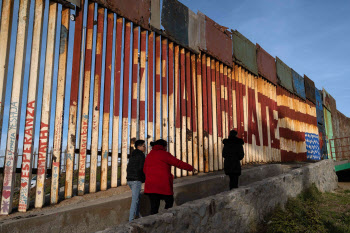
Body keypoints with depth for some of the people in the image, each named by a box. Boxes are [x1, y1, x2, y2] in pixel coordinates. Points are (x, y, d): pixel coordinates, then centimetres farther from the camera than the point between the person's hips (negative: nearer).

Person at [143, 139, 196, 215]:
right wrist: (191, 168, 4)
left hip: (150, 185, 6)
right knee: (169, 202, 14)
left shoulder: (149, 155, 12)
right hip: (163, 185, -5)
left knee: (154, 206, 6)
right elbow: (178, 163, -7)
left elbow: (145, 170, 17)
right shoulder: (164, 154, -8)